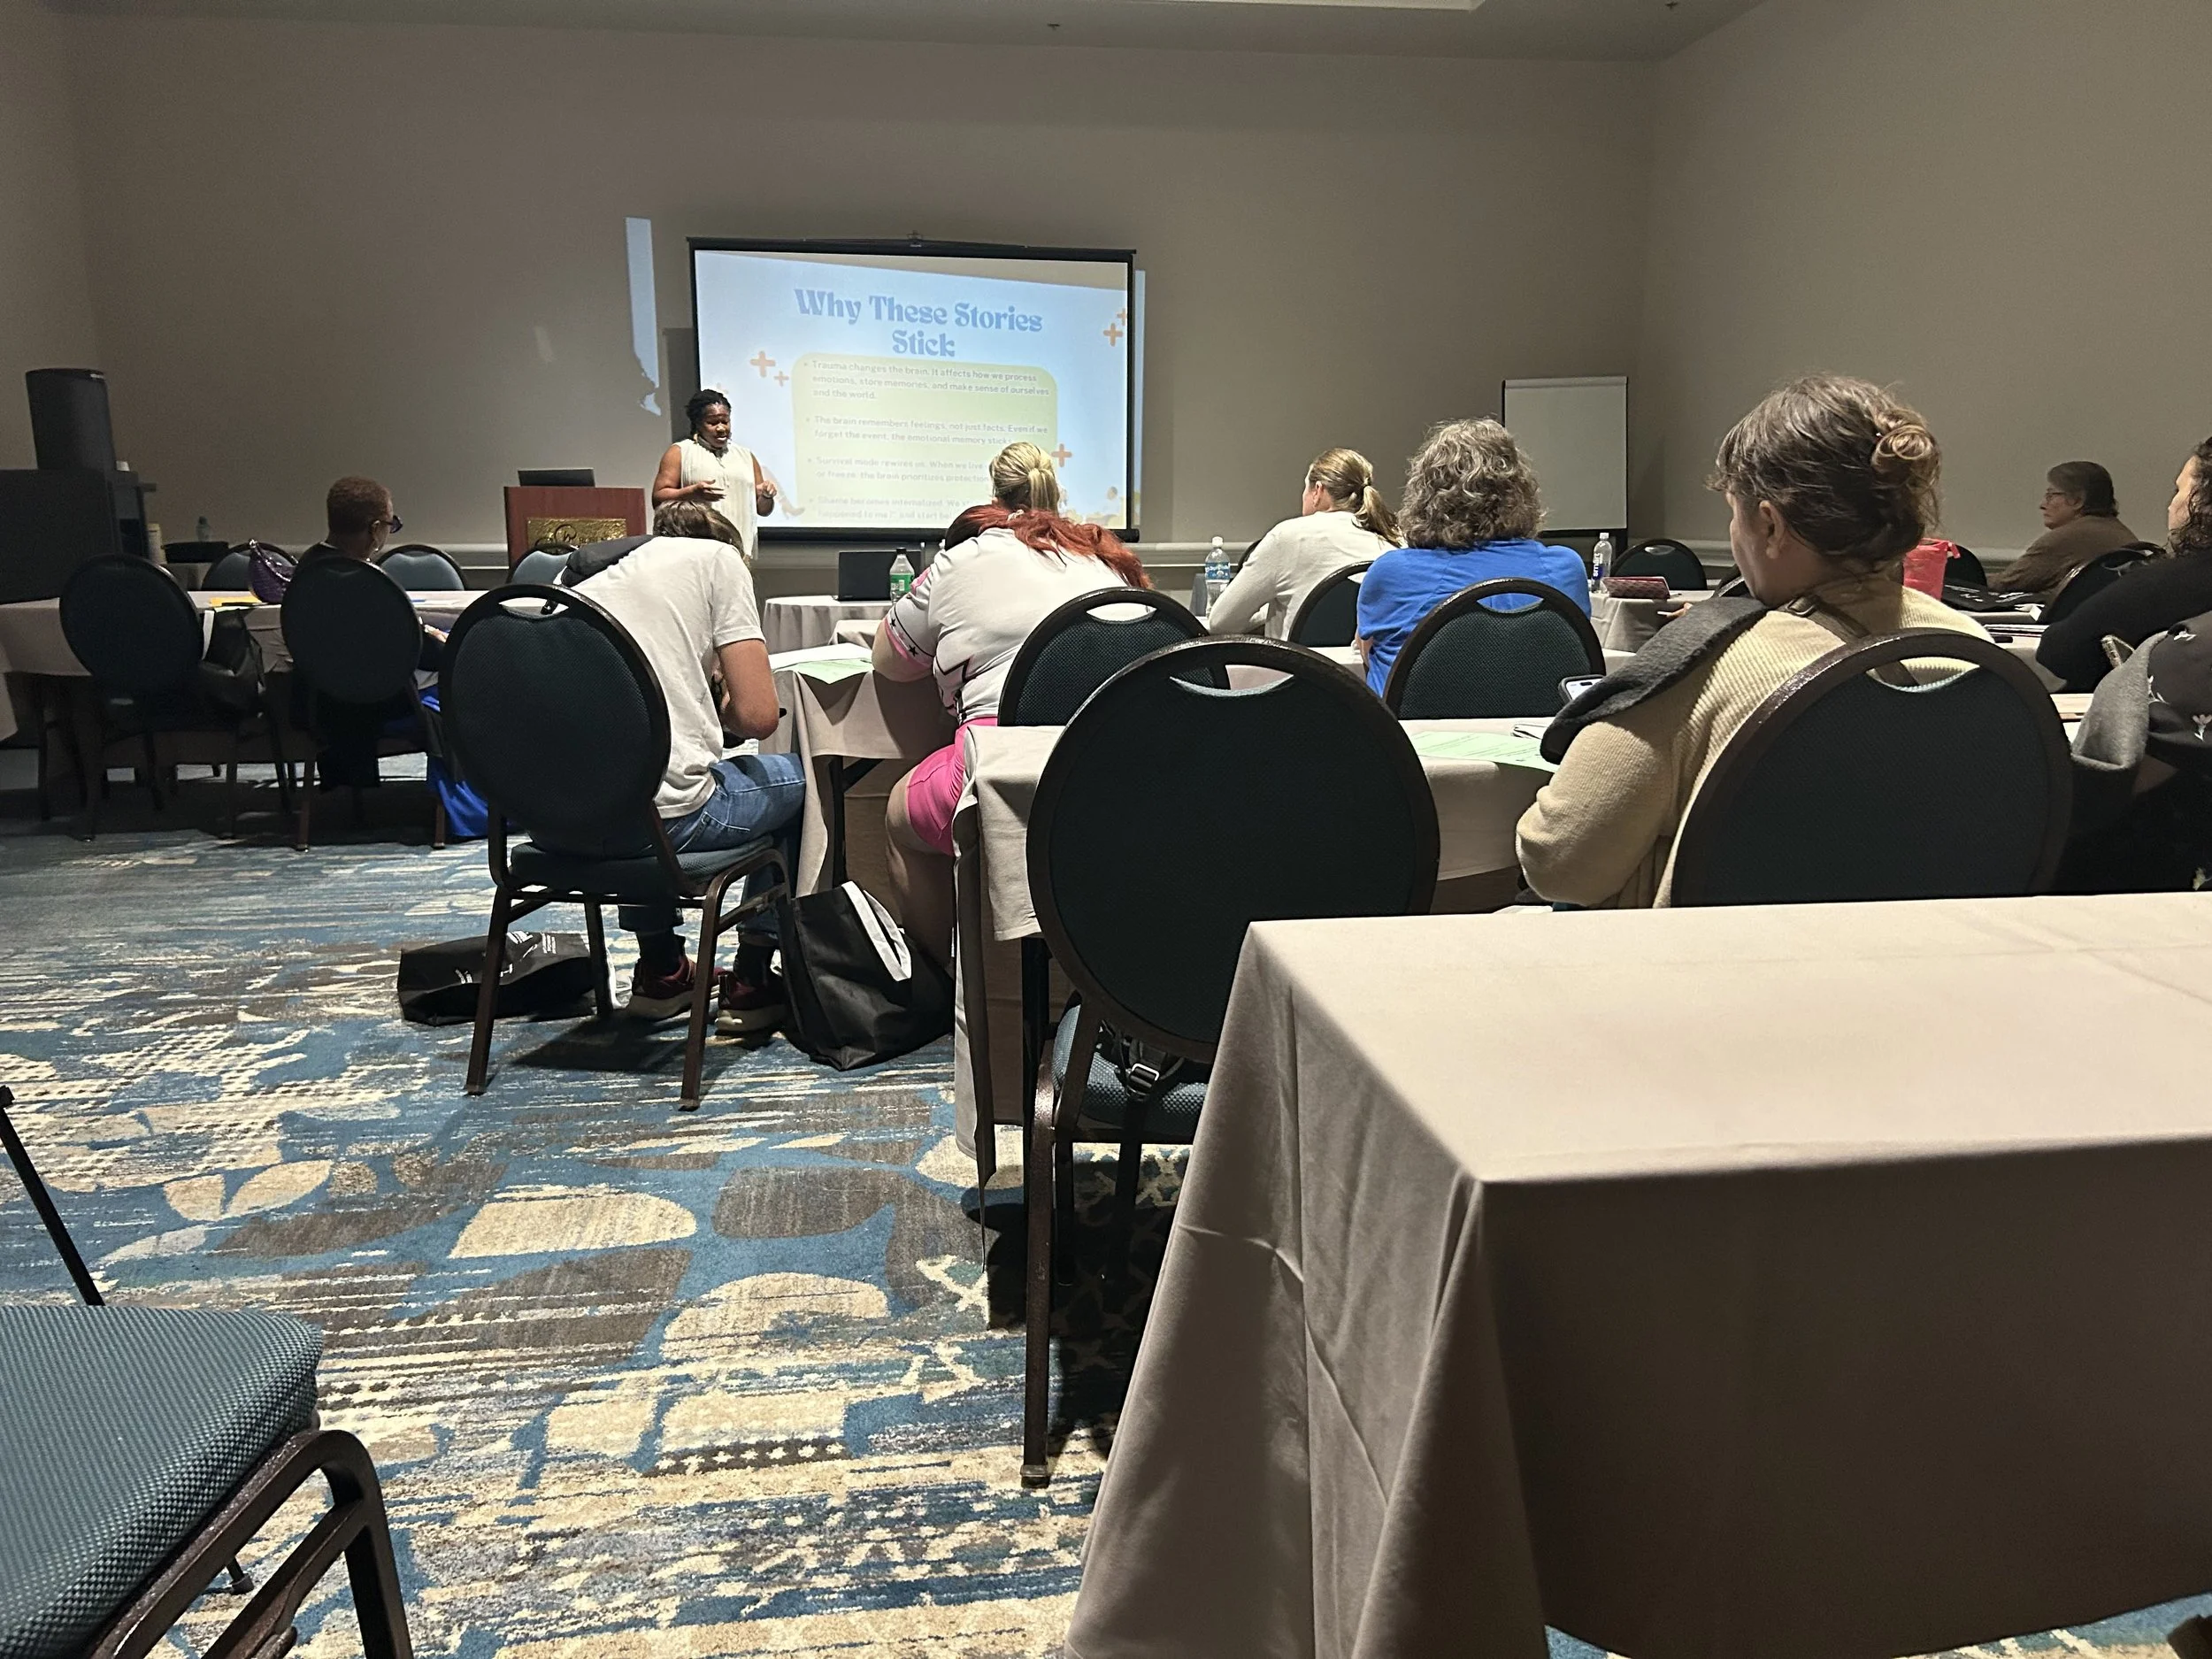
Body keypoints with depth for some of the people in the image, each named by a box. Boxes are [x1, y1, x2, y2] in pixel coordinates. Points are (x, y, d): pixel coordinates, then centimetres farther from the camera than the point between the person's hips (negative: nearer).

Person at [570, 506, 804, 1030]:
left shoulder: (591, 580, 20)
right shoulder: (718, 557, 4)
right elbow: (757, 716, -5)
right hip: (664, 815, -6)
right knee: (796, 777, 23)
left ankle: (660, 968, 41)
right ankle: (752, 978, 24)